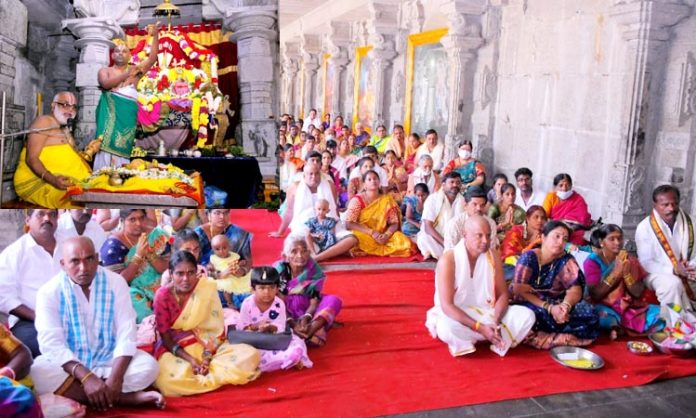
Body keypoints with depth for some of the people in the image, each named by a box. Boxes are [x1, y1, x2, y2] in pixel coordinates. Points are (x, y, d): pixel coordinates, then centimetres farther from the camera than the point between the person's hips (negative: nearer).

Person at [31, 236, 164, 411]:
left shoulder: (116, 282, -7)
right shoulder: (49, 292, -10)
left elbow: (126, 334, -12)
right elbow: (51, 343, -18)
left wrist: (116, 377, -27)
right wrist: (86, 377, -31)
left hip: (109, 360, 1)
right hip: (67, 363, 0)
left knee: (149, 366, -25)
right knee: (39, 373, -33)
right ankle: (129, 397, -27)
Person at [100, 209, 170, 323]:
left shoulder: (157, 235, 0)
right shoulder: (113, 245, -10)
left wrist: (149, 253, -20)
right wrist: (138, 255, -22)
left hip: (157, 288, 3)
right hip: (131, 291, -3)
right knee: (136, 303, -33)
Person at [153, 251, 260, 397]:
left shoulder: (208, 287, -9)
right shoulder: (163, 296, -11)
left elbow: (215, 328, -7)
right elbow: (165, 336, -9)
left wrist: (207, 357, -21)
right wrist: (190, 359, -21)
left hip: (209, 348, 2)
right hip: (175, 349, -1)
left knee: (251, 356, -22)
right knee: (169, 380, -37)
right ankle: (220, 375, -12)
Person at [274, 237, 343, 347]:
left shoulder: (314, 270, -13)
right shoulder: (278, 270, -15)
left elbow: (314, 302, -15)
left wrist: (305, 318, -36)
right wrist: (292, 324, -34)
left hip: (307, 311, 1)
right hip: (287, 314, 0)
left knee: (334, 300, -24)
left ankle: (311, 329, -47)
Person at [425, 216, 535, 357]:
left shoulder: (493, 257, -1)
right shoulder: (448, 260, -17)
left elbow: (503, 294, 2)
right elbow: (447, 306, -21)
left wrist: (496, 322, -19)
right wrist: (480, 328, -29)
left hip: (487, 314, 6)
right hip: (458, 316, -5)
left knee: (527, 315, -14)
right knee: (446, 328, -39)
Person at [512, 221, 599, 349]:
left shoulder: (566, 260, 1)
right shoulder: (528, 258, -9)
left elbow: (575, 290, -7)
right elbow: (520, 291, -14)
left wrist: (566, 305, -31)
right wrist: (549, 308, -25)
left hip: (557, 307, 3)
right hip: (532, 305, -3)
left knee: (589, 315, -23)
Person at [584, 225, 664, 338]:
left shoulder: (630, 260, 6)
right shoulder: (592, 261, -5)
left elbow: (638, 293, 0)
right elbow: (595, 295, -14)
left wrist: (627, 273, -16)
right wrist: (616, 273, -19)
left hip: (629, 307, 4)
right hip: (605, 307, -4)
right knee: (601, 315, -38)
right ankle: (615, 327, -8)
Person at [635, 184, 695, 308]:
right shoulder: (645, 227, -12)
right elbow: (646, 263, -12)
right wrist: (674, 270, -24)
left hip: (685, 274, 4)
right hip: (657, 273, -4)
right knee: (673, 284, -33)